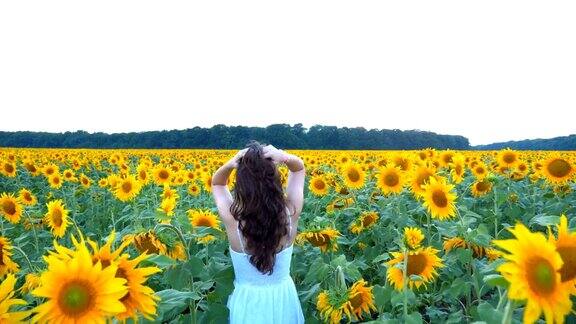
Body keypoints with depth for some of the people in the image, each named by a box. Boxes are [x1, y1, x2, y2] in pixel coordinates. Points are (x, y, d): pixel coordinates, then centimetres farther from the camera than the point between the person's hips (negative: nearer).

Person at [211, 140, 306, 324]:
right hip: (284, 298, 2)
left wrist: (230, 164, -24)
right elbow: (299, 168, -5)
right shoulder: (291, 214, -23)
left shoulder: (232, 219, -26)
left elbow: (217, 183, -4)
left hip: (248, 301, -1)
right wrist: (285, 157, -26)